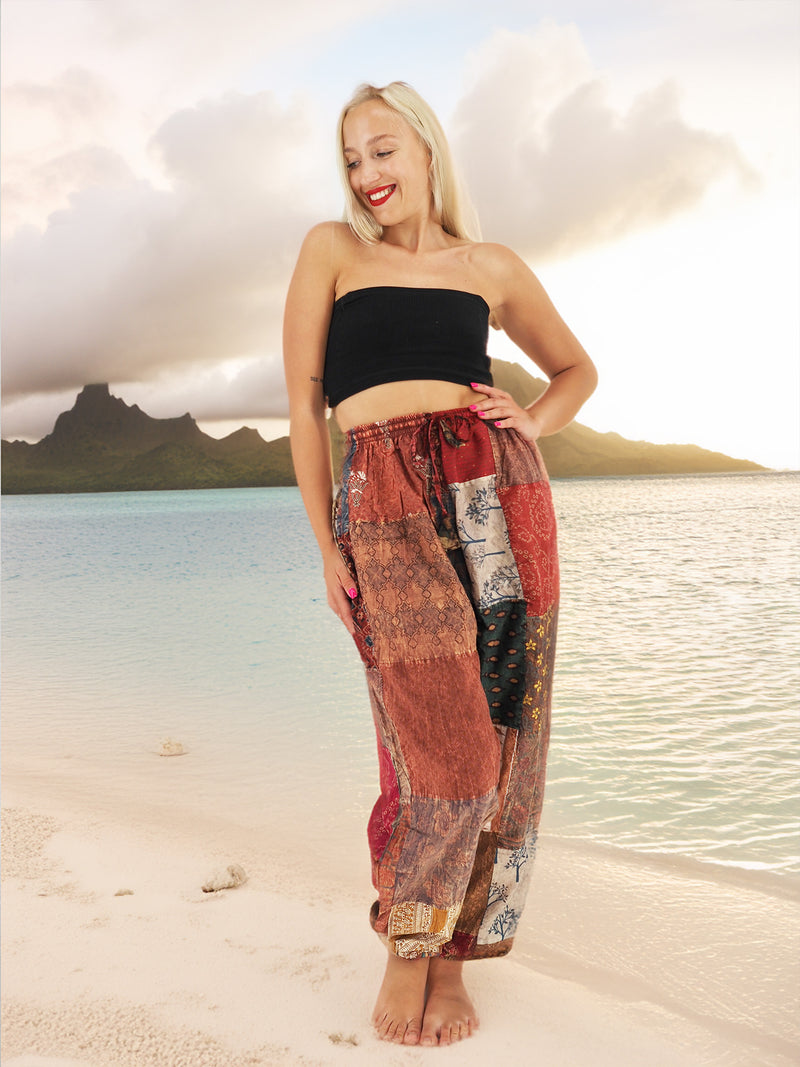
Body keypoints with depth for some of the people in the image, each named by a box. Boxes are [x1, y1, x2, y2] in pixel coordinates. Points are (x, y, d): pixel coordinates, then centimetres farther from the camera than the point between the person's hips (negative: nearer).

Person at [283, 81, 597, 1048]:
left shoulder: (491, 267, 17)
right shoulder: (331, 250, 11)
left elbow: (575, 369, 28)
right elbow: (304, 399, 7)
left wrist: (530, 427, 6)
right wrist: (327, 548, 1)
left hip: (497, 494, 3)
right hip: (384, 505, -2)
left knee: (497, 737, 0)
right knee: (443, 744, -10)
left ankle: (451, 956, 17)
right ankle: (407, 950, 14)